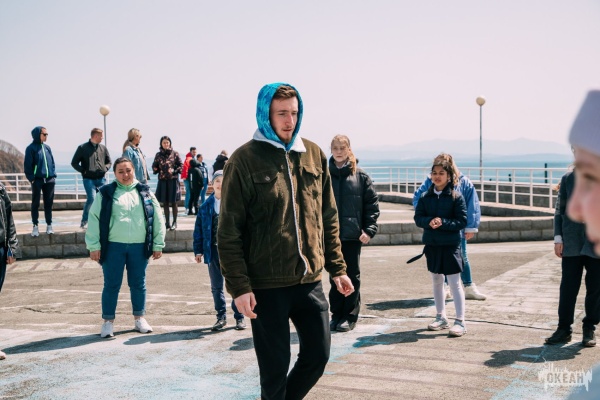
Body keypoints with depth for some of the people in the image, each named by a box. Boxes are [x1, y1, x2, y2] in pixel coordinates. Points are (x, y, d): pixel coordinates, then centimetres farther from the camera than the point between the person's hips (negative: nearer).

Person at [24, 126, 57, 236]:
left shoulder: (47, 147, 11)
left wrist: (54, 175, 6)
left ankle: (49, 225, 14)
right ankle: (35, 226, 7)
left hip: (49, 180, 4)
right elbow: (27, 165, -6)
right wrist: (31, 178, -12)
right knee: (35, 203, 3)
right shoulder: (31, 148, -4)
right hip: (37, 180, -4)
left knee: (49, 203, 7)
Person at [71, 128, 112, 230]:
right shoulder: (83, 148, 1)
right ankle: (84, 221, -1)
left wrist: (105, 168, 2)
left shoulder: (103, 148, 13)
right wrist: (83, 171, -7)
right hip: (89, 179, -4)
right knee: (91, 198, -16)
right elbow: (74, 163, 3)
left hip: (101, 179, 4)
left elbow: (109, 162, 22)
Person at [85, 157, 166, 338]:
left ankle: (140, 318, 25)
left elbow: (157, 218, 8)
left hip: (139, 247, 2)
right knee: (111, 285, 3)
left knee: (138, 283, 11)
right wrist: (94, 245, -6)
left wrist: (158, 244, 4)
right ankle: (108, 322, 14)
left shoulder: (145, 192, 7)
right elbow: (94, 219, -1)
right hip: (113, 247, -2)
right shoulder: (106, 193, 1)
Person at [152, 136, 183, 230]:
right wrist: (155, 168, -11)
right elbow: (154, 167, 11)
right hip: (162, 180, 3)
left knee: (173, 202, 3)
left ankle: (174, 222, 11)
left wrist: (174, 171, -16)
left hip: (173, 180, -3)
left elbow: (180, 165, -1)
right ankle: (167, 222, 15)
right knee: (165, 203, 7)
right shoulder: (158, 155, 7)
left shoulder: (175, 154, 0)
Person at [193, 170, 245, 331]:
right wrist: (198, 250, 2)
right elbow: (199, 228, 7)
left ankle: (239, 317, 18)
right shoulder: (206, 205, 5)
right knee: (216, 287, 11)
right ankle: (221, 317, 24)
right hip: (214, 250, 3)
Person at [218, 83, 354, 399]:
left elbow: (328, 219, 13)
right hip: (267, 286, -4)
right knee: (275, 368, 5)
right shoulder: (244, 160, -7)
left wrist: (337, 267, 9)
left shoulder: (314, 155, 7)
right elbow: (229, 232, -9)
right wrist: (239, 286, -14)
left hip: (310, 281, 5)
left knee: (318, 355, 12)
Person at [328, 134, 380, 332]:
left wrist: (369, 229, -8)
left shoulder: (361, 176, -1)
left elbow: (372, 203, -1)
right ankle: (336, 314, 20)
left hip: (354, 234, -1)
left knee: (352, 276, 7)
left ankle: (350, 315, 17)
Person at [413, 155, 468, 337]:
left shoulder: (456, 197, -7)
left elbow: (462, 221, -9)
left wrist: (443, 222, -22)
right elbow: (418, 218, 2)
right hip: (432, 245, 5)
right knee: (437, 281, 15)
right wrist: (430, 221, -18)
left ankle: (460, 321, 3)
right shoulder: (425, 197, 4)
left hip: (451, 245, -4)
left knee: (454, 283, -3)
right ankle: (441, 317, 27)